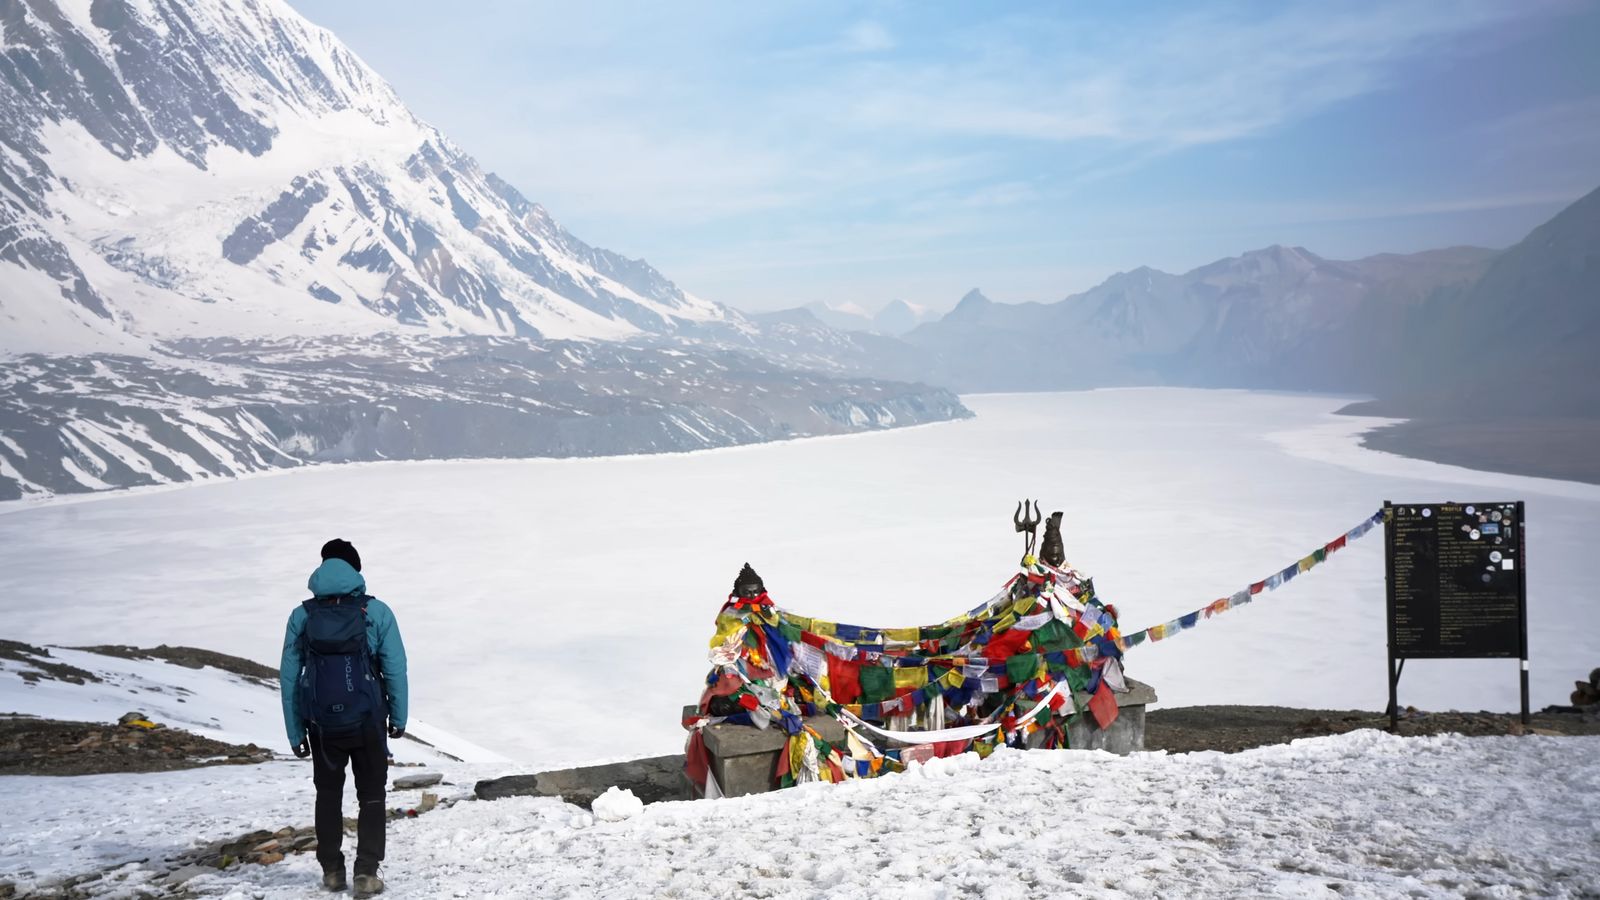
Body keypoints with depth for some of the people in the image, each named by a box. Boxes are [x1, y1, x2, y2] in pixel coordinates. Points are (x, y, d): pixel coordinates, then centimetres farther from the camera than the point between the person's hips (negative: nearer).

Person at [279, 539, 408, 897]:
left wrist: (295, 731, 5)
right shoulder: (376, 611, -7)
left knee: (328, 795, 19)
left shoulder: (302, 615, -1)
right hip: (366, 722, -2)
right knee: (371, 796, 10)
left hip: (322, 725, 2)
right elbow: (395, 669, -8)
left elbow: (288, 676, 0)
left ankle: (332, 870, 21)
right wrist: (399, 717, 3)